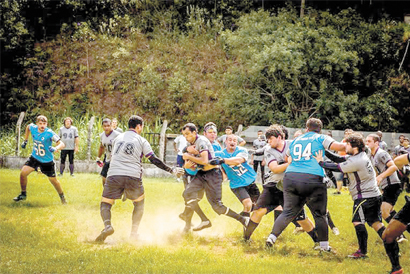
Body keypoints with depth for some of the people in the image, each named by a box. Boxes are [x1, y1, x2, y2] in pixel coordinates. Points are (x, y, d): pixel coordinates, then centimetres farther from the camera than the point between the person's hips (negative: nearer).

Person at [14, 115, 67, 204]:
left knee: (53, 180, 4)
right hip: (35, 157, 3)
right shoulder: (33, 128, -11)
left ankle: (62, 197, 30)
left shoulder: (49, 133, -25)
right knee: (23, 173, -12)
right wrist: (25, 141, 14)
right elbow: (28, 127, 16)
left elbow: (62, 144, -32)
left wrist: (55, 148, -53)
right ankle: (23, 194, 9)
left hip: (47, 160, -3)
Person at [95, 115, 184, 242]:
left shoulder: (117, 138, 22)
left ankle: (107, 226, -23)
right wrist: (172, 170, 11)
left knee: (105, 203, 7)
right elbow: (154, 160, 5)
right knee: (139, 202, 22)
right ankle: (134, 233, 15)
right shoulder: (141, 141, 10)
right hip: (133, 177, -1)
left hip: (114, 175, 1)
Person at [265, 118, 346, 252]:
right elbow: (338, 146, -5)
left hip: (290, 177, 4)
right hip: (313, 179, -4)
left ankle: (272, 237, 3)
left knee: (288, 212, 12)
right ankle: (324, 245, 10)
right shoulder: (321, 138, 7)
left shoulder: (295, 141, 21)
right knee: (319, 214, 8)